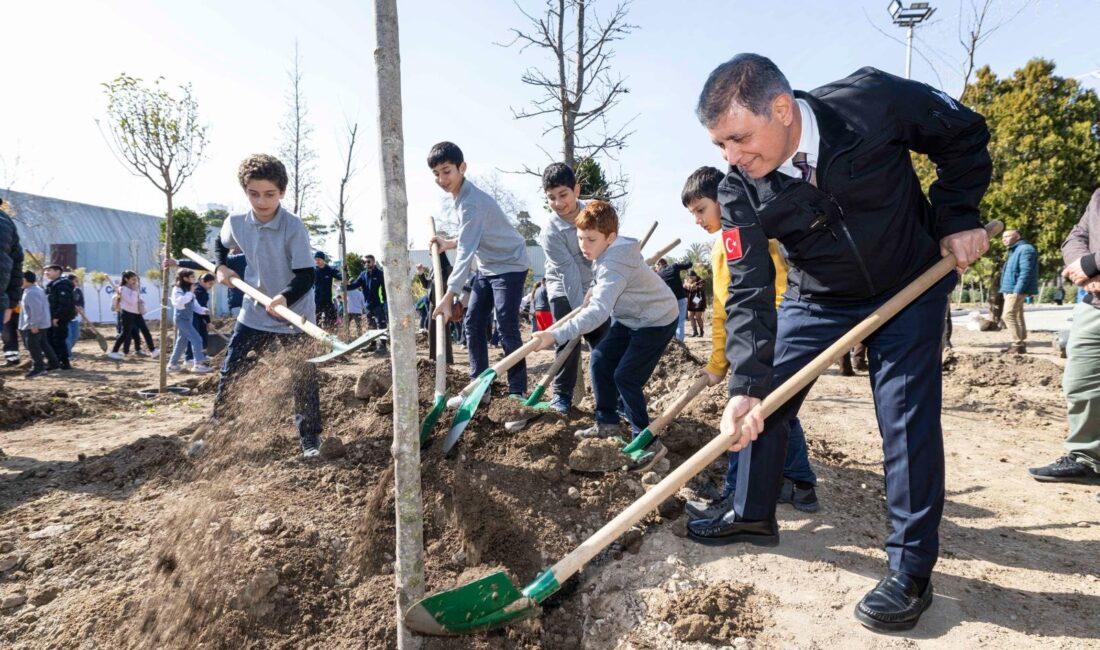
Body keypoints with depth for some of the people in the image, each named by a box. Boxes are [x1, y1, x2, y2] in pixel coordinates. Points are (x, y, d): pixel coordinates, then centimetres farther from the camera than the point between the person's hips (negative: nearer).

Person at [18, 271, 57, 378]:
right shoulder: (37, 289, 14)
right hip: (41, 323, 11)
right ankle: (53, 362, 22)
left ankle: (38, 367, -5)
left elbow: (36, 310, -26)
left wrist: (34, 325, -24)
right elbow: (46, 305, 21)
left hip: (34, 325, -11)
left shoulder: (31, 293, -20)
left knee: (32, 345, -7)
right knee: (42, 343, 17)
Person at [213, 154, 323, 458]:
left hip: (295, 315, -4)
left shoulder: (294, 227, -21)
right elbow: (220, 244, 20)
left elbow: (306, 275, -25)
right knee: (229, 374, 10)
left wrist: (286, 297, -41)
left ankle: (310, 438, 14)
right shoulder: (235, 223, -5)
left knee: (303, 379, 0)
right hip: (254, 313, 5)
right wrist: (221, 266, 3)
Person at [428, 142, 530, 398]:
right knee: (473, 324, 7)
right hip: (487, 268, 10)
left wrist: (449, 295, -40)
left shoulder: (471, 203, -26)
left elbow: (466, 252, -35)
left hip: (510, 266, -10)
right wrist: (448, 243, 1)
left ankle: (518, 391, -5)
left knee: (507, 330, -13)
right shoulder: (458, 197, 5)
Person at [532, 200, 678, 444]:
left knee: (625, 377, -13)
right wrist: (596, 291, 1)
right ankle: (607, 422, 20)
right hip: (630, 318, 10)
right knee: (600, 360, 7)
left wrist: (556, 335, -53)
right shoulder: (612, 251, -3)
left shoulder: (614, 265, -33)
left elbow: (598, 312, -46)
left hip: (656, 321, -10)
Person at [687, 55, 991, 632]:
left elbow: (964, 134, -8)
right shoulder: (739, 191, -21)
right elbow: (749, 292, -23)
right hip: (816, 298, 3)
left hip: (909, 284, -2)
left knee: (907, 417, -7)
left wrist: (958, 217, -13)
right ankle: (753, 514, 26)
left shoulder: (872, 100, -27)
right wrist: (745, 384, -32)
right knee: (762, 404, 4)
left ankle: (911, 569, 7)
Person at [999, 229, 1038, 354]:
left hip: (1017, 290, -11)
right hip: (1011, 290, 11)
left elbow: (1026, 272, -20)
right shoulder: (1014, 251, 21)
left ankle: (1018, 344, -15)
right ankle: (1020, 344, 16)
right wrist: (1007, 291, 21)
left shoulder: (1025, 249, -11)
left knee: (1008, 315, -15)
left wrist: (1018, 291, -26)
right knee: (1018, 316, 12)